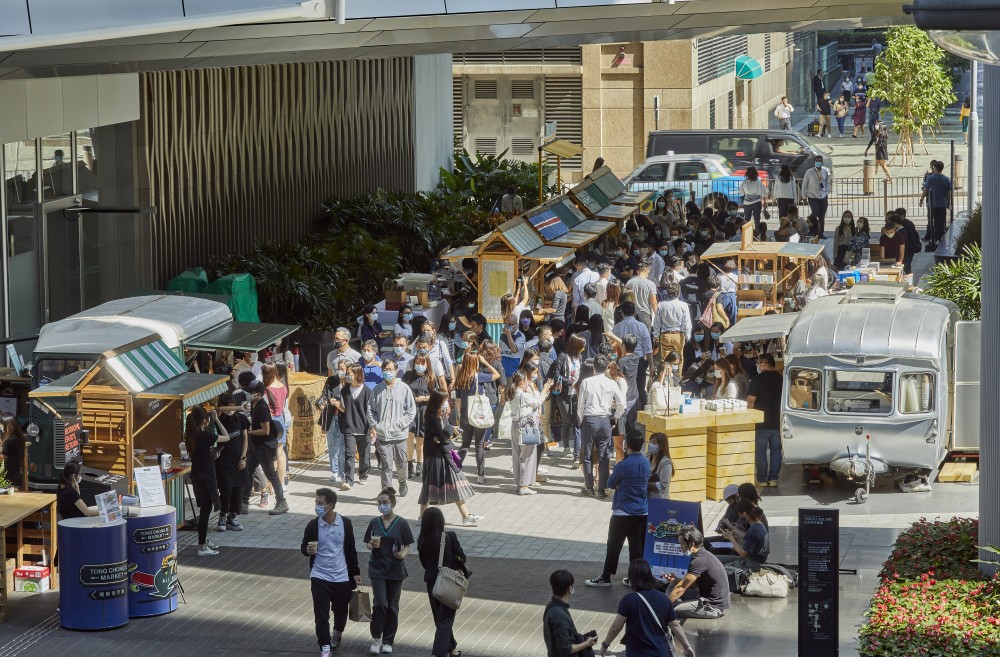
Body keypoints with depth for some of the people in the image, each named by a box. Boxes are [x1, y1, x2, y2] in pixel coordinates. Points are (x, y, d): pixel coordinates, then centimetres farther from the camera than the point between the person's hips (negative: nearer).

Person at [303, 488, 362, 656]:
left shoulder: (345, 523, -5)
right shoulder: (313, 525, -6)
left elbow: (351, 549, 5)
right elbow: (304, 548, 4)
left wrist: (355, 573, 6)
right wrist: (308, 550, -21)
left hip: (341, 577, 1)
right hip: (319, 577, -1)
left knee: (341, 610, 16)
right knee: (321, 614, -4)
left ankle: (337, 633, 45)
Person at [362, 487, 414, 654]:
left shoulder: (401, 523, -5)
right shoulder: (374, 522, 2)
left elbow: (407, 546, -1)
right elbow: (367, 543, 10)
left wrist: (402, 554, -22)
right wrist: (372, 545, -13)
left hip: (395, 570, -1)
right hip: (377, 569, 1)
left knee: (392, 606, 7)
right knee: (380, 603, -13)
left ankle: (388, 641, 20)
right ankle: (376, 637, 4)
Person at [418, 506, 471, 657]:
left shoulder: (422, 541, -5)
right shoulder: (449, 537, -15)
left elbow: (424, 562, 4)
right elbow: (461, 557, -8)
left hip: (431, 581, 4)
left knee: (439, 618, 19)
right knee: (445, 619, 0)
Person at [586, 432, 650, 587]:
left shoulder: (623, 466, -19)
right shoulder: (646, 463, 1)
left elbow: (610, 484, -6)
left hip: (623, 512, -6)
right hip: (642, 512, 6)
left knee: (614, 545, 3)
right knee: (637, 546, 11)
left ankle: (606, 578, 8)